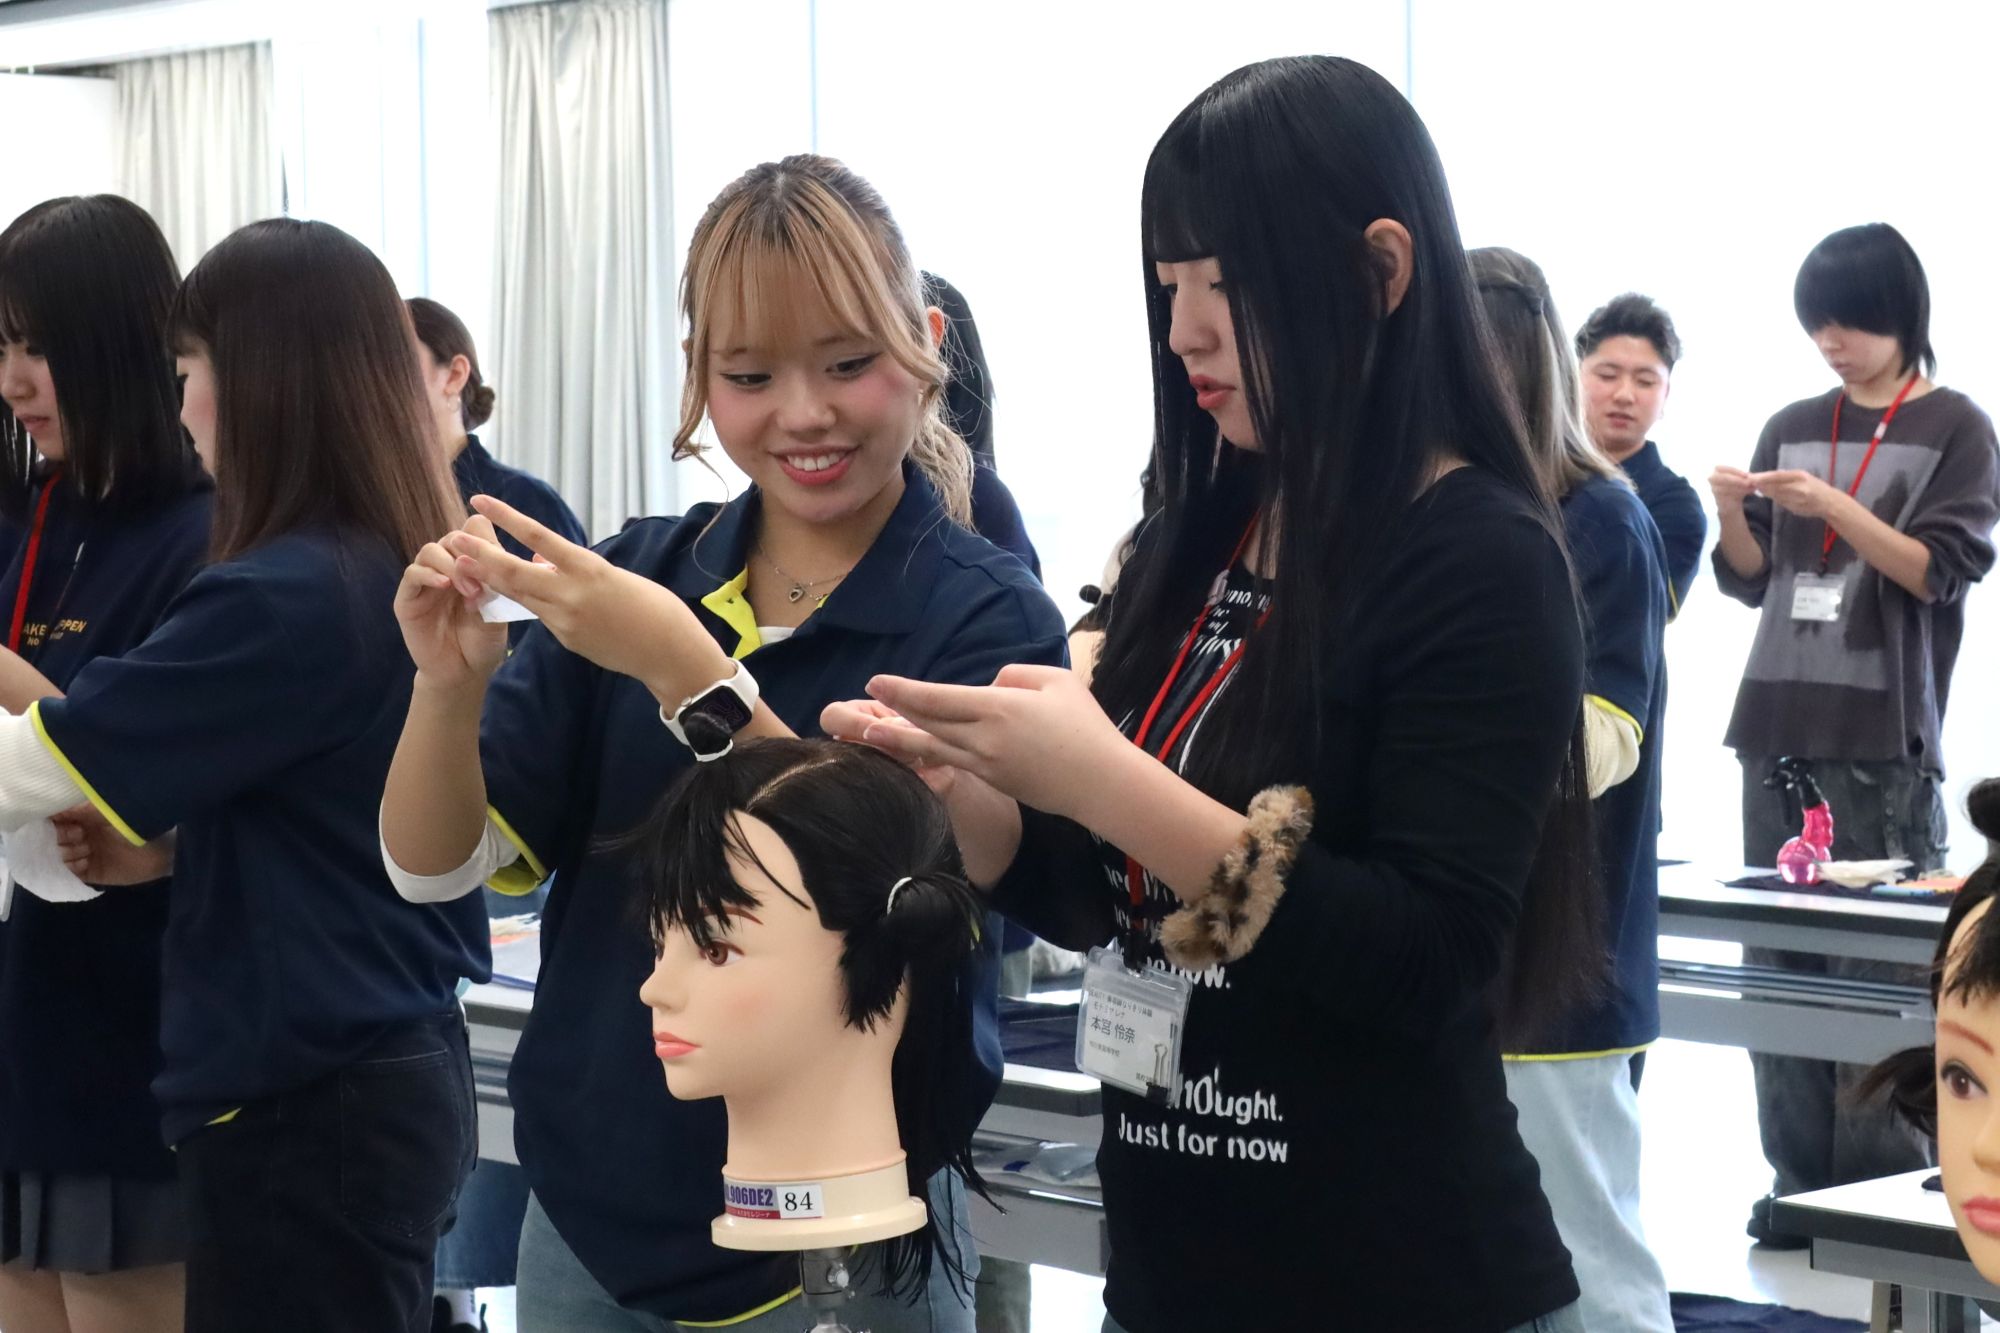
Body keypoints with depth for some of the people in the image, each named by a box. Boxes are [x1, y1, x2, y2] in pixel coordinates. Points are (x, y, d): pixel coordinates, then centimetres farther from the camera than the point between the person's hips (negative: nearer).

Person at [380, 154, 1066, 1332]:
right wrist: (451, 682, -21)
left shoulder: (985, 617, -9)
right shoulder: (635, 575, 1)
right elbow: (436, 866, -2)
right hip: (588, 1213, 4)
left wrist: (688, 675, -30)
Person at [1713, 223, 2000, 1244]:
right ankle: (1802, 1180, 7)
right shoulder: (1792, 429, 15)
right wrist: (1733, 516, -5)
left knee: (1879, 969, -8)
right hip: (1779, 727, 5)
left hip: (1885, 742, -4)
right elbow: (1754, 581, 15)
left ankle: (1884, 1188, -3)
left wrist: (1832, 507, -17)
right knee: (1780, 962, 2)